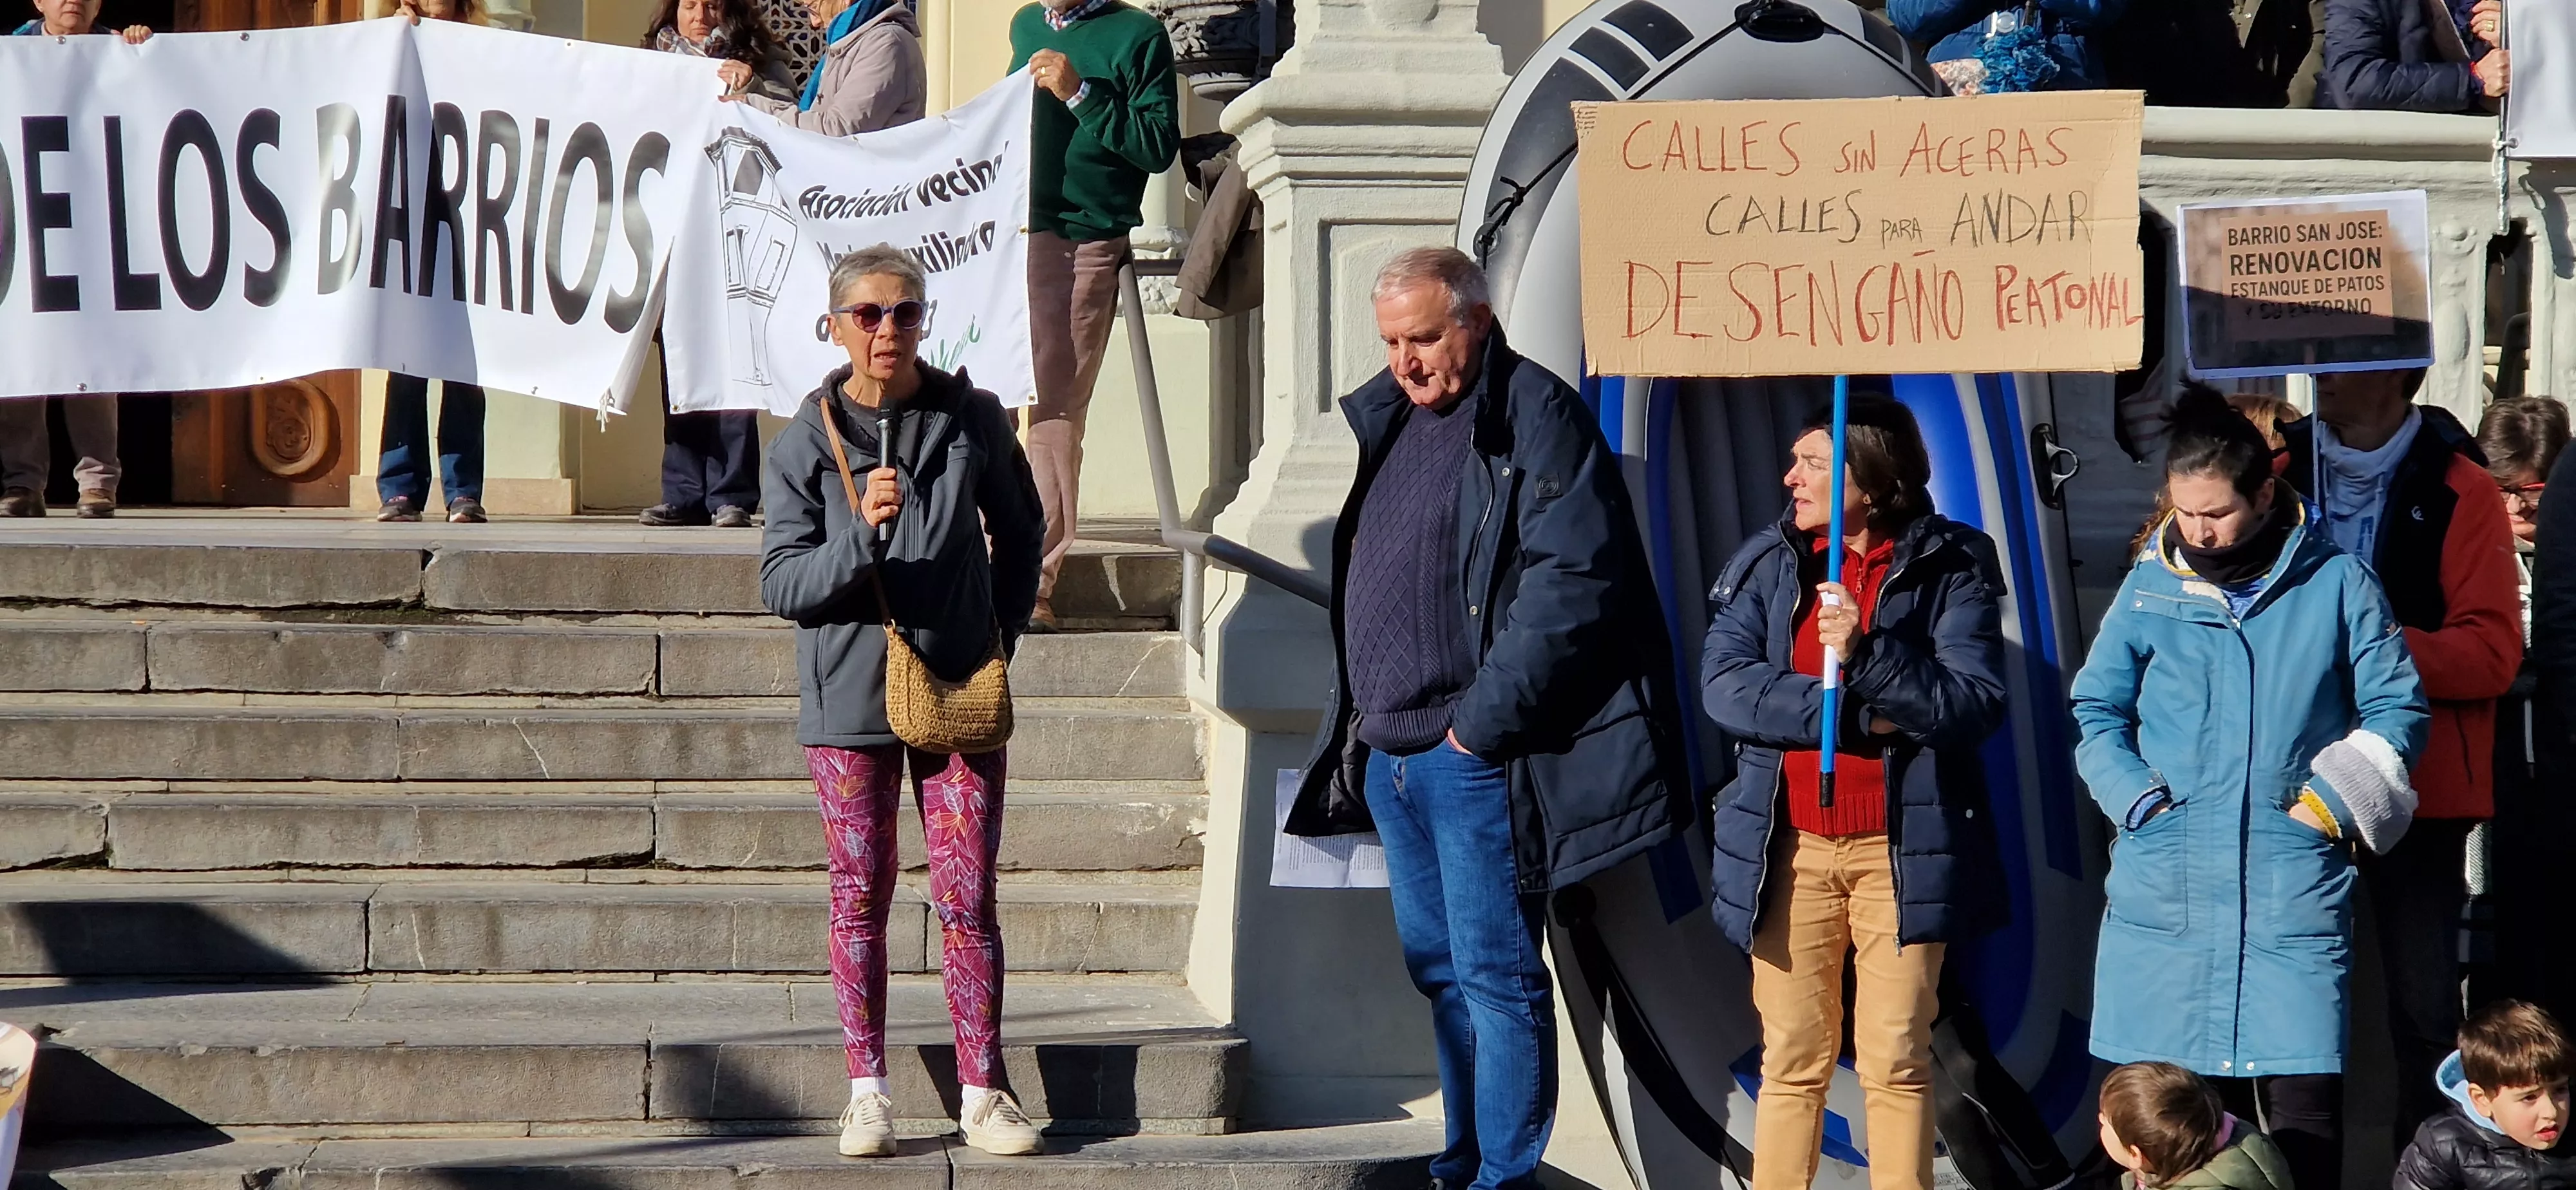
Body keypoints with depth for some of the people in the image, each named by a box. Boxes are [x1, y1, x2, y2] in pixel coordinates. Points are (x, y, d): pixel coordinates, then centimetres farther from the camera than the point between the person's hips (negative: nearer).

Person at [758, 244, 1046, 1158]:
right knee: (860, 898, 5)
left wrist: (1001, 630, 11)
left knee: (967, 899, -1)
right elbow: (781, 584, -7)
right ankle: (867, 1093, 12)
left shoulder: (973, 421, 1)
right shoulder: (804, 446, -3)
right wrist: (859, 534, -22)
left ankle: (982, 1092, 6)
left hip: (959, 692, 0)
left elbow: (1020, 533, 17)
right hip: (850, 701, 0)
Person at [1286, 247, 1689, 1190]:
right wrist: (1359, 723, 14)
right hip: (1387, 752, 9)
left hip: (1474, 757, -9)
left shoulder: (1535, 417, -9)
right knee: (1438, 970, 14)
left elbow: (1572, 581, -19)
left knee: (1495, 976, -6)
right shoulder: (1390, 423, 16)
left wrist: (1482, 720, -19)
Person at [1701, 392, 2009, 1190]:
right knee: (1792, 1060, 6)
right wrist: (1857, 716, -15)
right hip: (1789, 848, 3)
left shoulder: (1950, 568, -2)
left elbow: (1977, 704, -12)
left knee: (1896, 1063, 0)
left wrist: (1866, 655, -23)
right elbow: (1724, 684, -7)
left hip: (1903, 849, -2)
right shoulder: (1768, 563, 6)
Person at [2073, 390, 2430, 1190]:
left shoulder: (2337, 584, 2)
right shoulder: (2150, 589, 7)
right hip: (2166, 880, 2)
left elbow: (2398, 710, 6)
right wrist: (2139, 802, -2)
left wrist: (2329, 806, -3)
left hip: (2294, 882, -2)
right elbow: (2096, 713, 12)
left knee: (2304, 1105, -6)